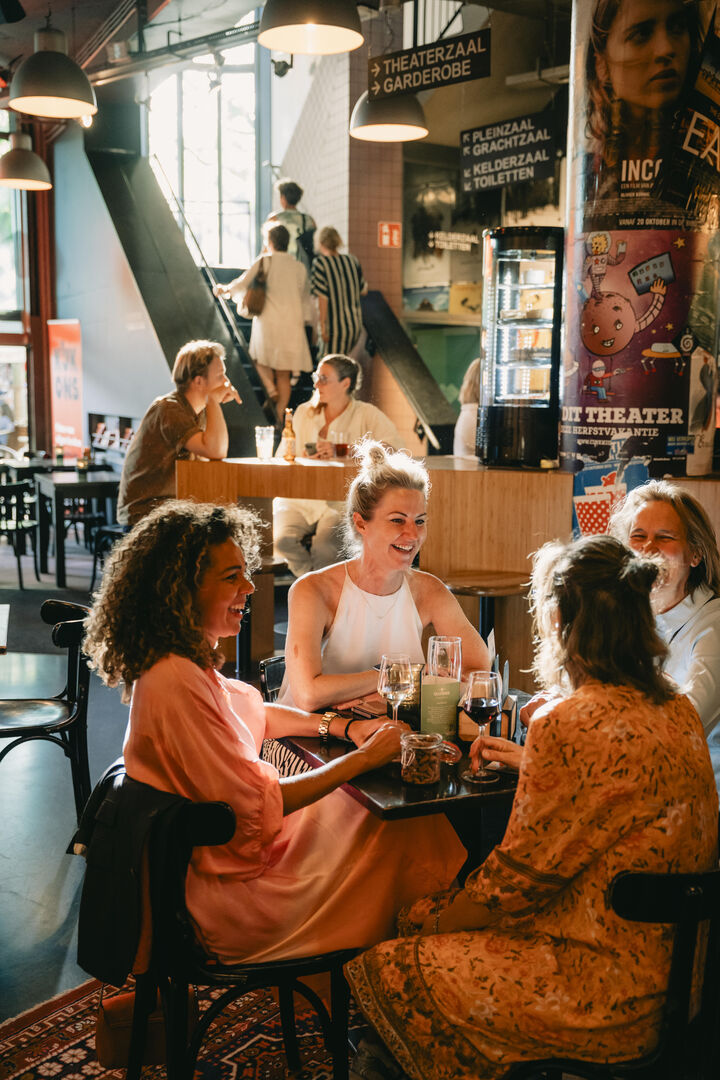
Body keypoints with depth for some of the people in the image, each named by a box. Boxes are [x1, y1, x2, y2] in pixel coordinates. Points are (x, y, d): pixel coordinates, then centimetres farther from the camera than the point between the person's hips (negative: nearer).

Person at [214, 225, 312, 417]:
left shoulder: (264, 262, -4)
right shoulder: (299, 267, 5)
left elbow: (242, 283, 0)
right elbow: (305, 299, 13)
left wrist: (224, 289, 17)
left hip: (268, 320, -2)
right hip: (292, 324, 2)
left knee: (261, 359, 20)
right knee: (284, 375, 7)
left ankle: (270, 387, -6)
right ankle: (279, 416, 6)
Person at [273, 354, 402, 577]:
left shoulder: (365, 414, 4)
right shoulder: (303, 412, 17)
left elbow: (392, 444, -14)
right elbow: (282, 457, 17)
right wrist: (302, 459, -8)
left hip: (342, 501, -3)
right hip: (299, 499, 4)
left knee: (324, 547, -32)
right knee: (282, 540, -27)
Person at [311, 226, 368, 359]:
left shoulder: (320, 262, -10)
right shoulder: (352, 261, 4)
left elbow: (323, 297, -14)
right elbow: (363, 291, 15)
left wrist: (323, 326, -11)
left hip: (335, 326, -6)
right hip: (355, 324, 6)